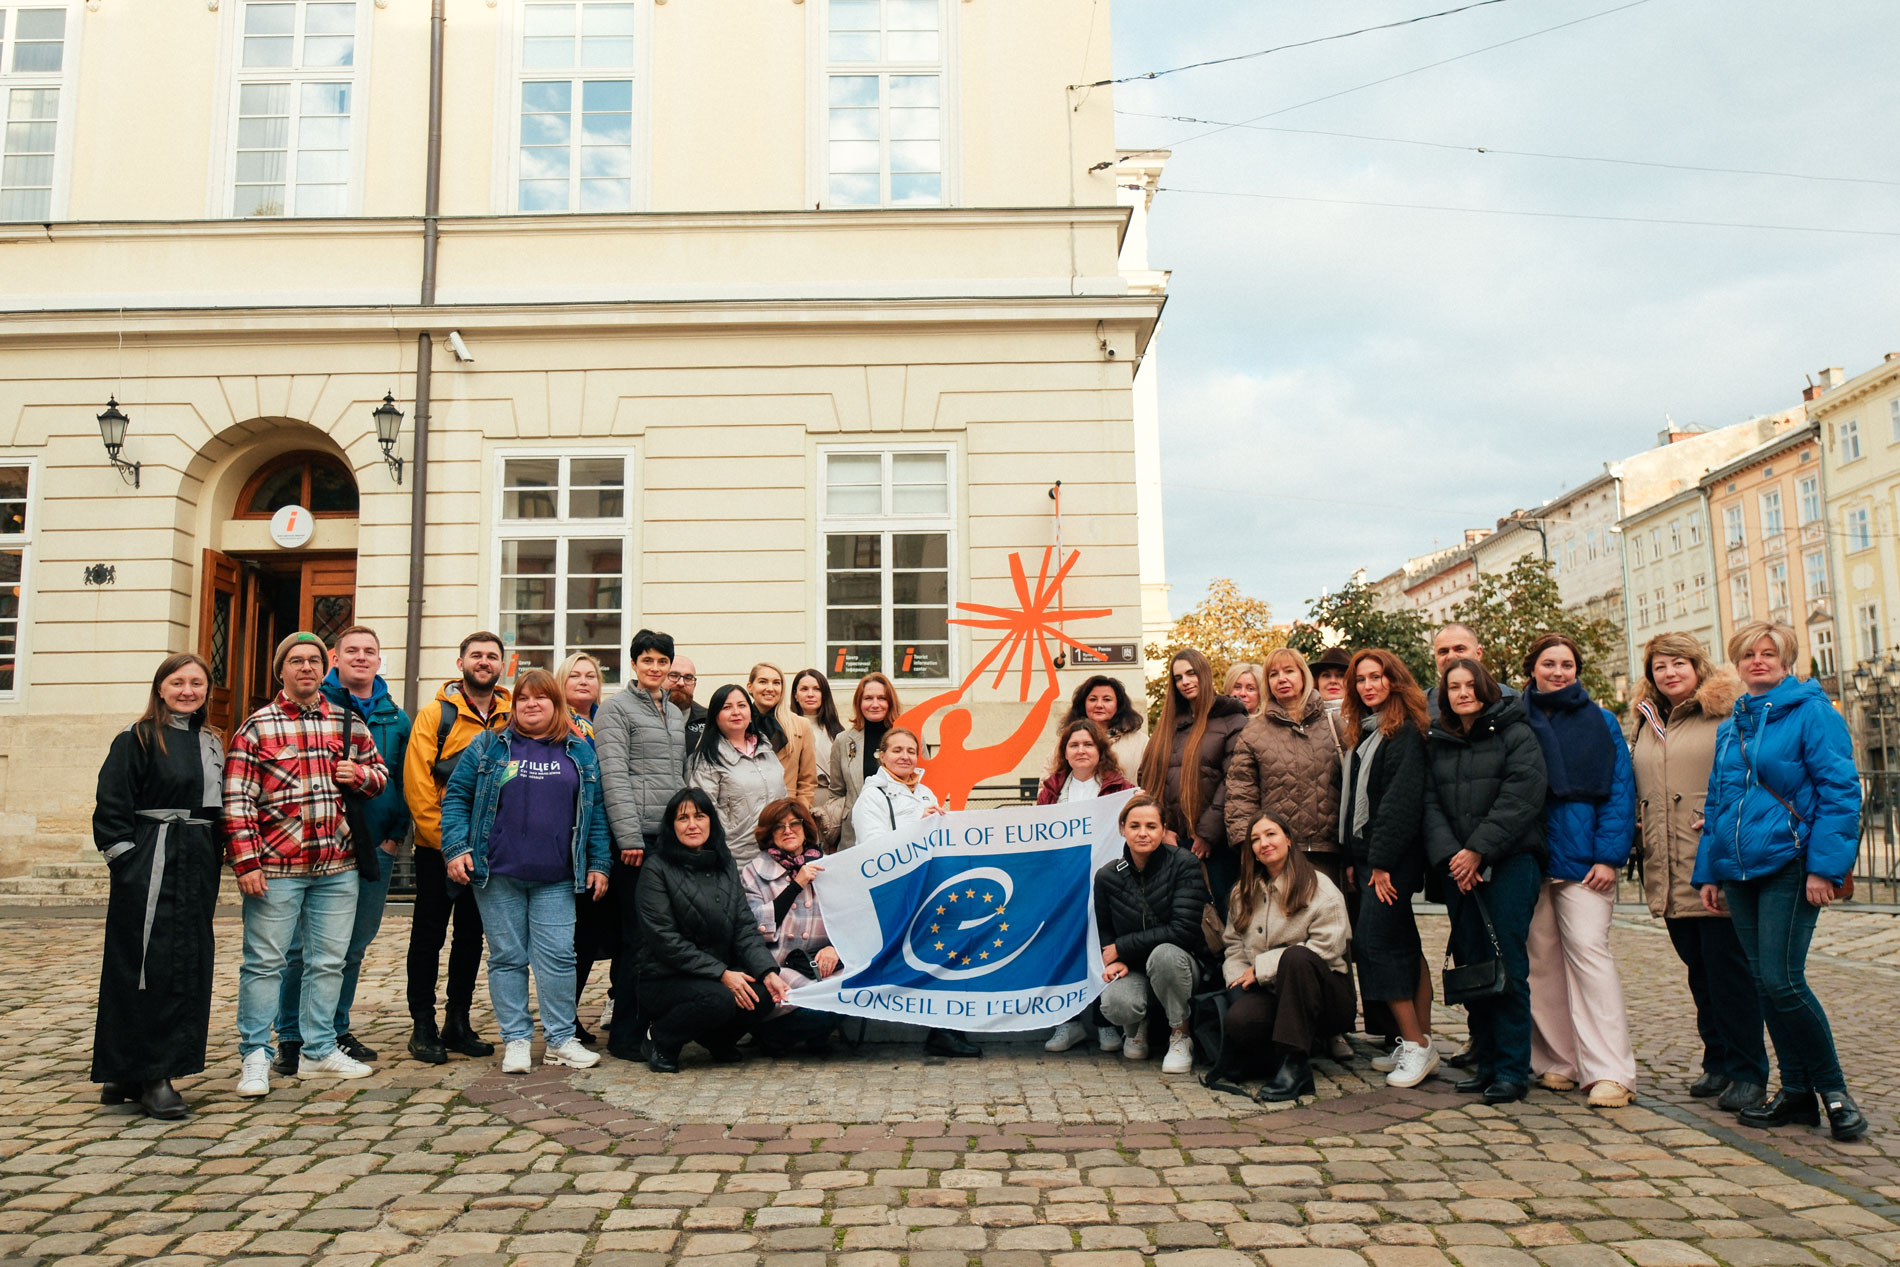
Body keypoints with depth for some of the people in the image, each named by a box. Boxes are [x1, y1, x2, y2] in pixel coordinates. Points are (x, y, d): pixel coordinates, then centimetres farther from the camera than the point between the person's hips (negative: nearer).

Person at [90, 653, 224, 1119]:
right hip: (151, 867, -7)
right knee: (149, 967, -6)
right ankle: (150, 1077, 2)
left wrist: (218, 853, 11)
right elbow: (111, 807, -8)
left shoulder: (211, 743, 14)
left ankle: (128, 1074, 19)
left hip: (197, 868, 7)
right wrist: (128, 861, -13)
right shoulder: (137, 739, -4)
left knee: (189, 968, 7)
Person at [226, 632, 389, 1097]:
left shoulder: (350, 723, 10)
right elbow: (237, 800, -6)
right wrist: (246, 862, -12)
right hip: (276, 869, -4)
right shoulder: (256, 727, -2)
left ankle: (319, 1051, 22)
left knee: (329, 961, 11)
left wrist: (361, 774, -4)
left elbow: (380, 774, 20)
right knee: (264, 961, 3)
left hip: (338, 867, 4)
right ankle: (255, 1056, 15)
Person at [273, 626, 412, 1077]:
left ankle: (336, 1032, 24)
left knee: (354, 946, 12)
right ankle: (291, 1039, 10)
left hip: (375, 849, 4)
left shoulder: (396, 719, 12)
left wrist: (396, 833, 3)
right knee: (303, 946, -2)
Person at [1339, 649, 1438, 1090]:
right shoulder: (1363, 733, 18)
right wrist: (1355, 860, 10)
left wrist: (1381, 862, -19)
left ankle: (1416, 1045, -6)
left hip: (1393, 856, -9)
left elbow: (1402, 800, -16)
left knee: (1374, 940, -12)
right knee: (1402, 945, 9)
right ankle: (1419, 1042, 14)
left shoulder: (1406, 731, -9)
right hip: (1369, 855, 9)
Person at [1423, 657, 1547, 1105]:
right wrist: (1450, 856, -8)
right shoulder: (1437, 744, 14)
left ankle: (1512, 1069, 0)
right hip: (1458, 869, 4)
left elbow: (1520, 798, -10)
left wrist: (1479, 850, -14)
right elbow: (1430, 804, 7)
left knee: (1507, 964, -7)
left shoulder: (1516, 734, 1)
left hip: (1511, 862, -4)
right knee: (1472, 964, 5)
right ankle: (1485, 1063, 14)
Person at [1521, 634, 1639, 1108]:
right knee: (1542, 959, 5)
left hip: (1582, 857, -2)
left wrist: (1609, 855, -9)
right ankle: (1558, 1060, 15)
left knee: (1588, 950, -10)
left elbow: (1620, 791, 0)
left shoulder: (1600, 722, 5)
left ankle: (1610, 1072, -7)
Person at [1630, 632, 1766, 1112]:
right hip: (1668, 874, 6)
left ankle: (1748, 1073, 7)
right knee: (1699, 970, 14)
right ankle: (1718, 1062, 25)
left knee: (1729, 969, -3)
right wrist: (1640, 824, 12)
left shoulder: (1726, 715, -4)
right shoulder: (1647, 724, 16)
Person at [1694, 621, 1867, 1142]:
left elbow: (1840, 791, -10)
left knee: (1781, 981, -11)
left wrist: (1825, 866, -16)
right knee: (1764, 984, 9)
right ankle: (1797, 1092, 20)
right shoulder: (1730, 726, 15)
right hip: (1739, 871, 7)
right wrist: (1708, 872, 14)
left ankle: (1833, 1088, 8)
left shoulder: (1811, 712, -4)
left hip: (1789, 865, -6)